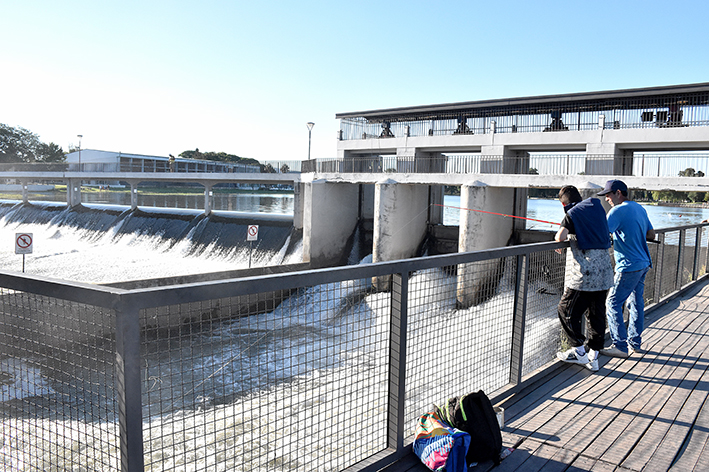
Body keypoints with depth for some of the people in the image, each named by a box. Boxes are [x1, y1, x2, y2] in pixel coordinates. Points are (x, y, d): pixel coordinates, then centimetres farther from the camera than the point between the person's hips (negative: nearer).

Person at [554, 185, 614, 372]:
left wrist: (558, 242, 1)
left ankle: (579, 351, 12)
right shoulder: (597, 207, 14)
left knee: (566, 310, 7)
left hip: (584, 273, -7)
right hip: (604, 271, 7)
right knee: (596, 314, 12)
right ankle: (593, 357, 18)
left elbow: (560, 236, -21)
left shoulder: (572, 214, -5)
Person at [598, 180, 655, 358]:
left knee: (613, 303, -4)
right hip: (643, 263, 9)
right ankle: (635, 343, 23)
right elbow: (651, 235, 20)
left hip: (629, 266, -9)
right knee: (636, 303, 15)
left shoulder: (618, 211, -15)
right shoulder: (639, 208, 13)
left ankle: (620, 346, -2)